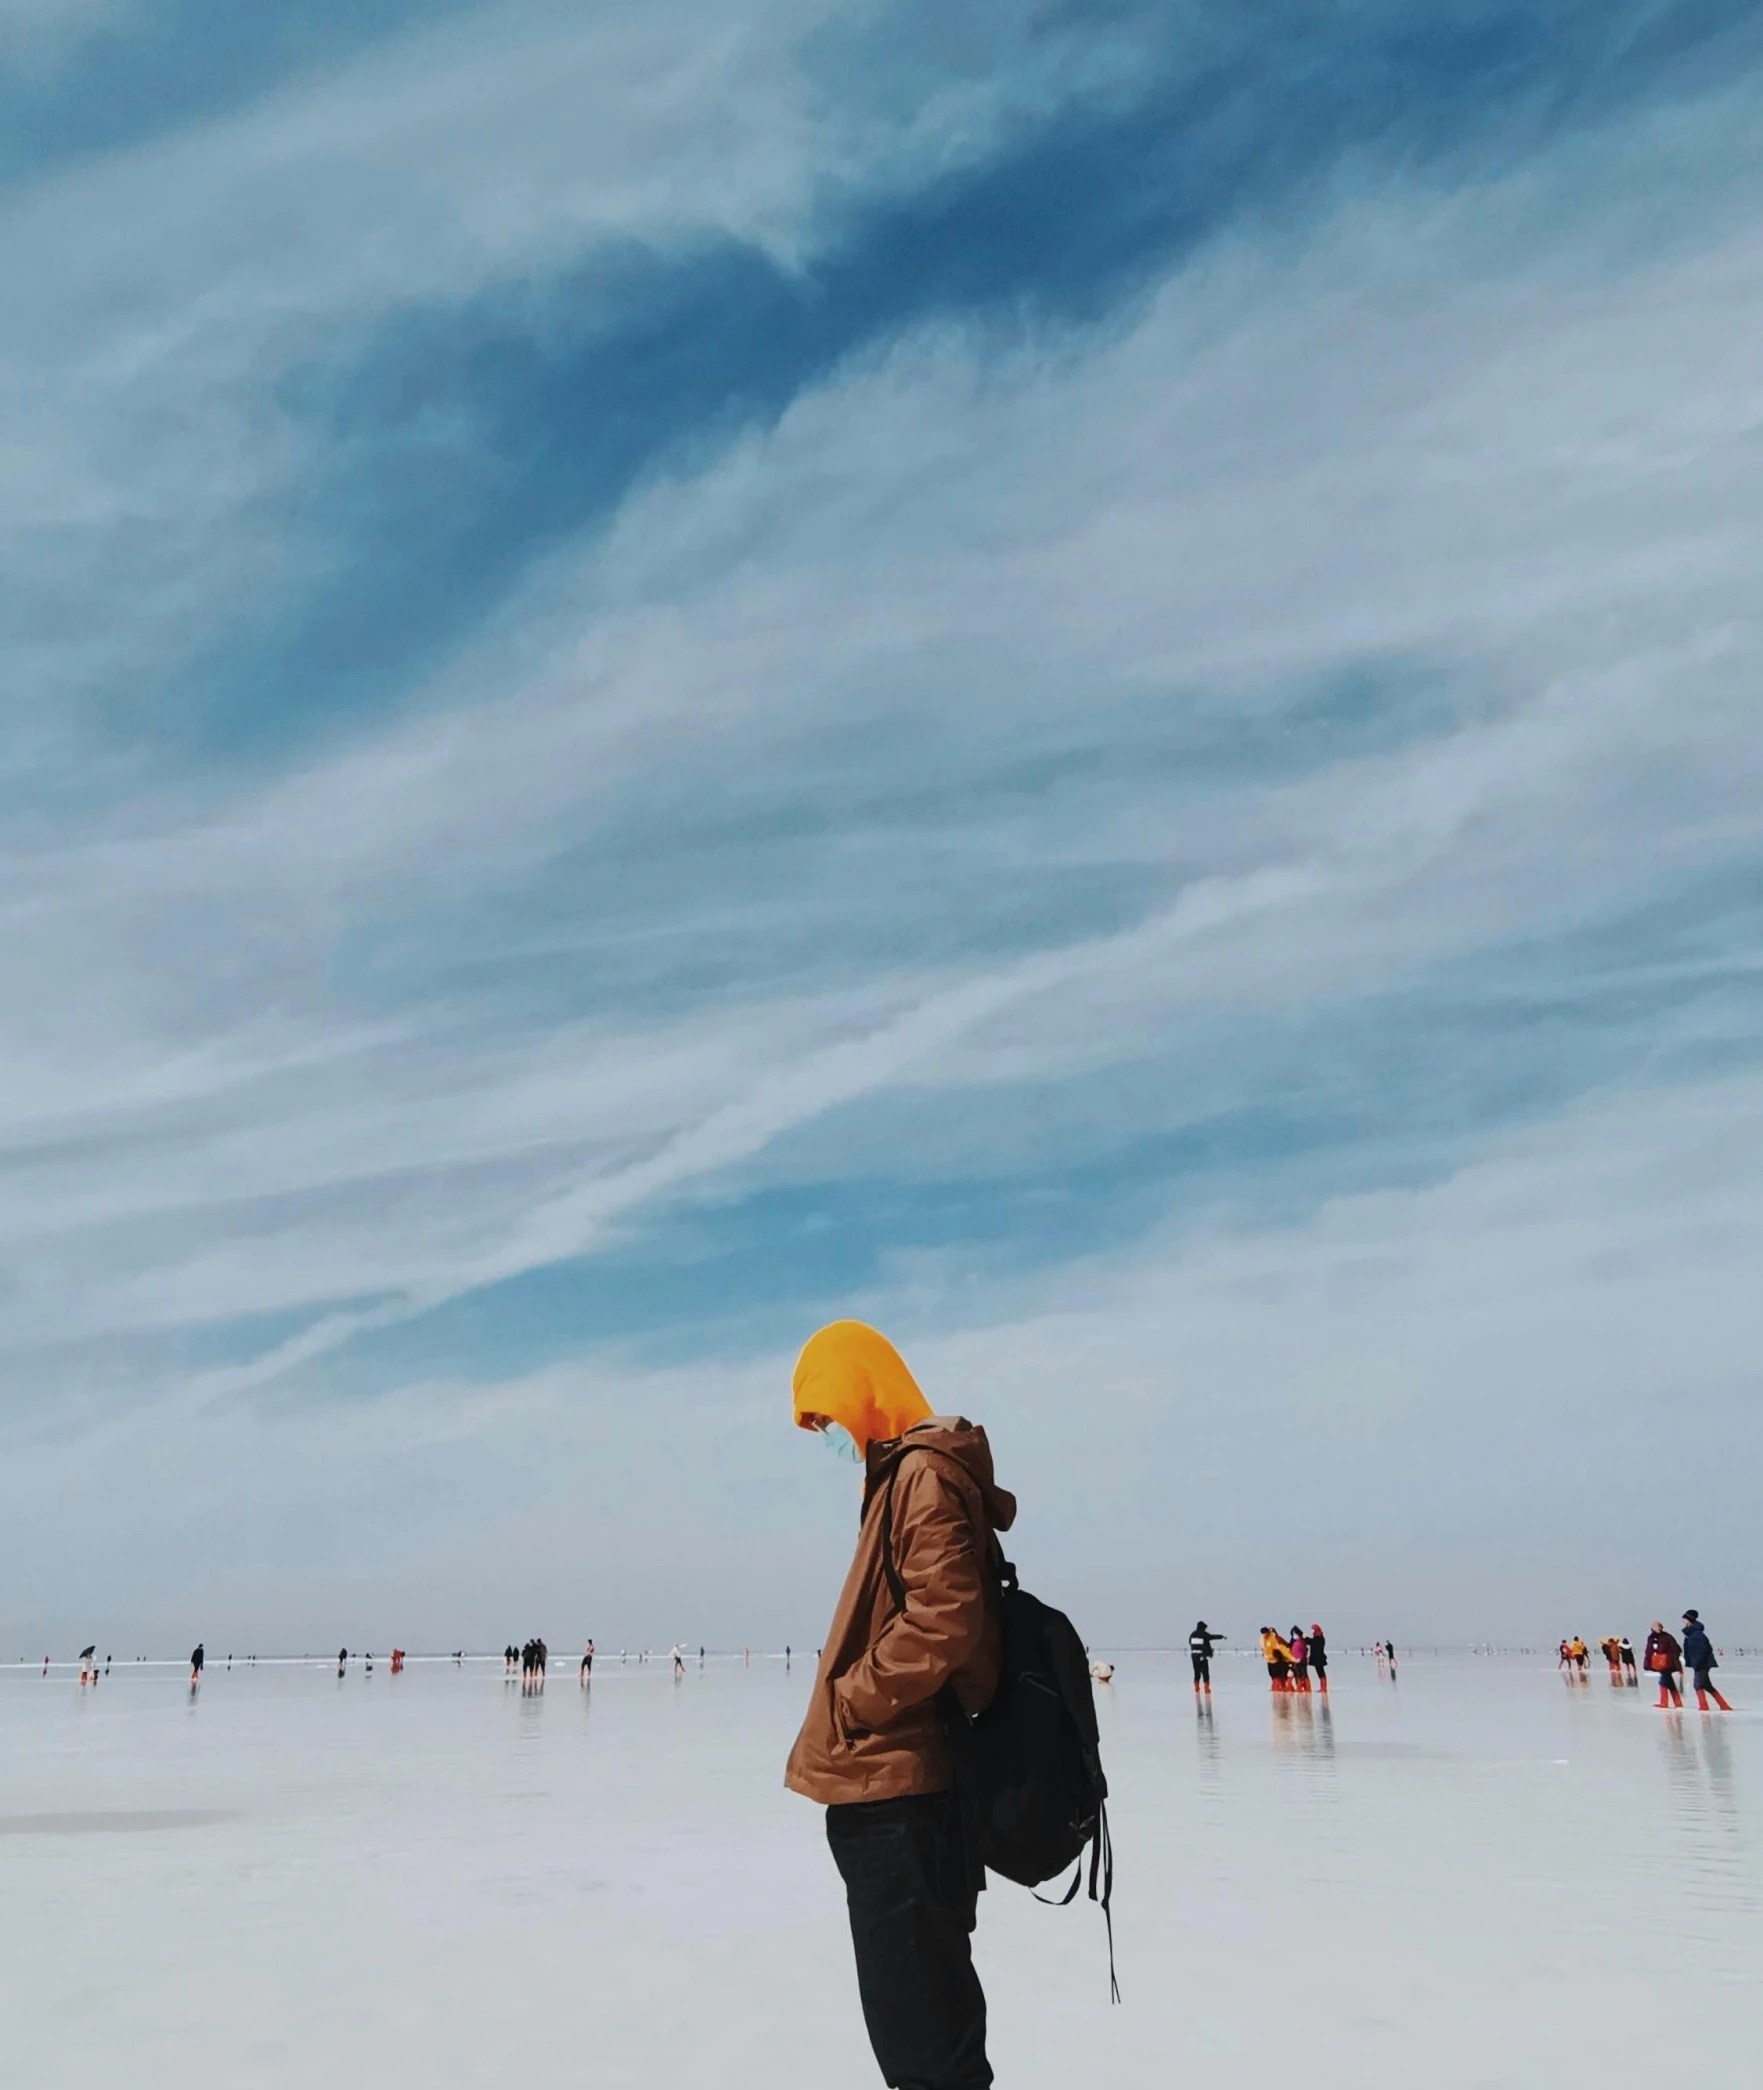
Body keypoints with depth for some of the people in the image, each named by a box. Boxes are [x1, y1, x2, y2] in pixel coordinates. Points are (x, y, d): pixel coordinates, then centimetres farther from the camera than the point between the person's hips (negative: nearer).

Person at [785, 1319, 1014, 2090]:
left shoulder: (925, 1474, -16)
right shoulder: (907, 1476, 16)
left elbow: (943, 1622, -26)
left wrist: (848, 1703, -16)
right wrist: (854, 1708, 15)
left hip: (898, 1793, -10)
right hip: (898, 1789, 10)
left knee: (916, 2026, 0)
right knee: (924, 2010, 21)